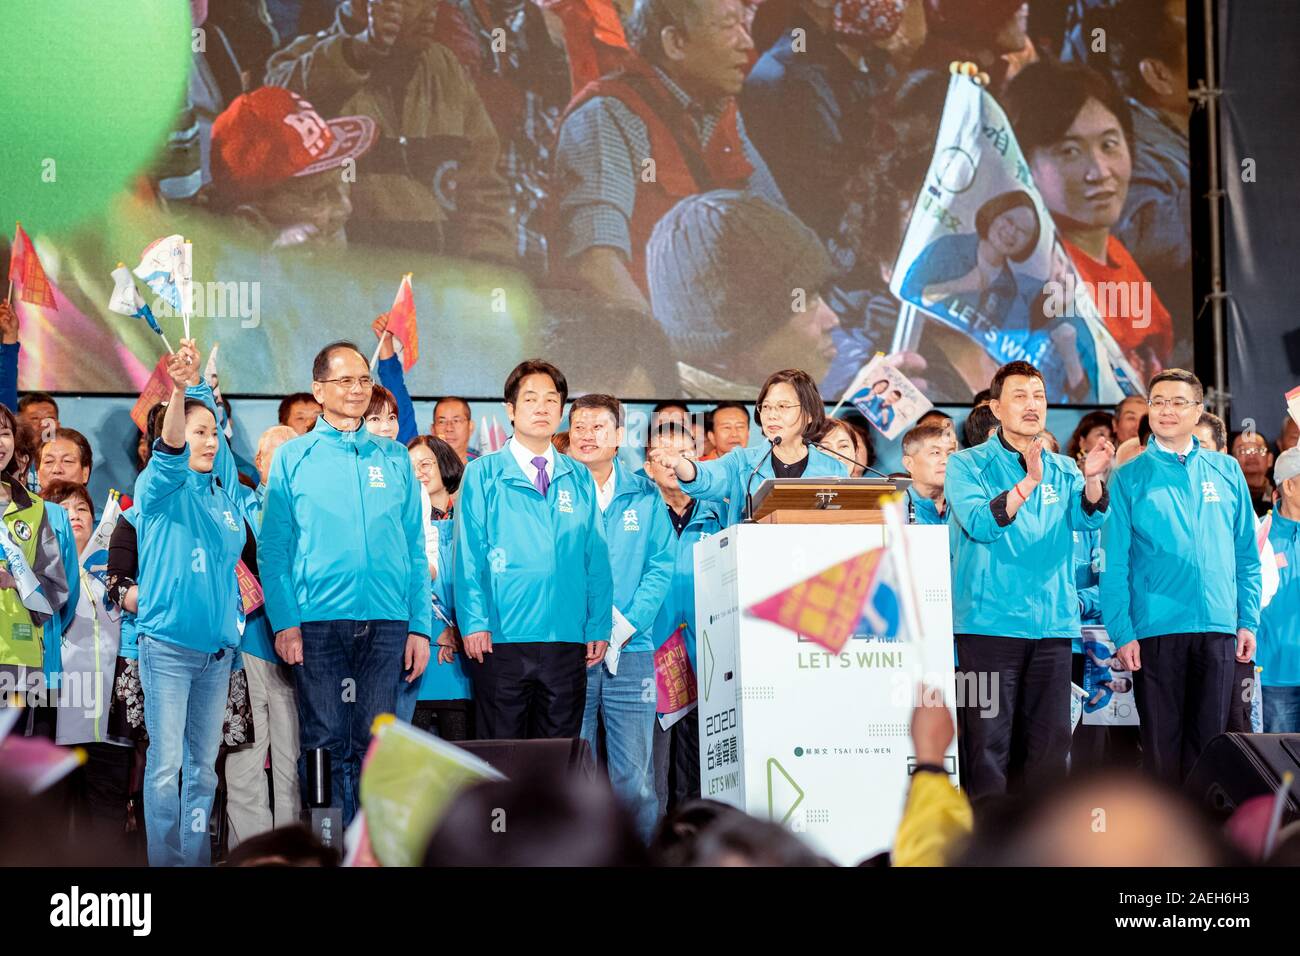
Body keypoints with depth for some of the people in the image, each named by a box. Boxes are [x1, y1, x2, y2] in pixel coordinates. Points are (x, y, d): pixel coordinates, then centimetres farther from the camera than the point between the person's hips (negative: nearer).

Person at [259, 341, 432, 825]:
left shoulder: (394, 458, 12)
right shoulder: (293, 458, 6)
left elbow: (415, 546, 11)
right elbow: (274, 547, 2)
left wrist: (420, 625, 3)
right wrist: (284, 622, -10)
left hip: (386, 623, 2)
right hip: (317, 621, -2)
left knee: (375, 745, 3)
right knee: (325, 745, 0)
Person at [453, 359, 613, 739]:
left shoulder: (579, 479, 12)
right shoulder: (483, 475, 4)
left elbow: (596, 558, 10)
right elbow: (468, 555, -1)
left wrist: (599, 627, 3)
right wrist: (473, 622, -11)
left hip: (567, 639, 3)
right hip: (501, 640, -3)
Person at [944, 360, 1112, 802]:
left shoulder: (1063, 470, 15)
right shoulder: (968, 465, 3)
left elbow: (1088, 518, -2)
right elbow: (980, 523, -14)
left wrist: (1092, 479, -23)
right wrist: (1029, 482, -25)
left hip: (1052, 624, 4)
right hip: (988, 622, -4)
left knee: (1048, 741, 5)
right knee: (989, 740, -6)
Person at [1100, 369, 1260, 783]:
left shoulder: (1226, 472, 11)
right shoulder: (1129, 478, 3)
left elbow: (1247, 556, 12)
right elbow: (1115, 564, -1)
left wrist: (1248, 621, 3)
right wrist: (1122, 632, -9)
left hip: (1217, 627, 2)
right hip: (1155, 630, -2)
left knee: (1209, 734, 4)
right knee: (1161, 738, 1)